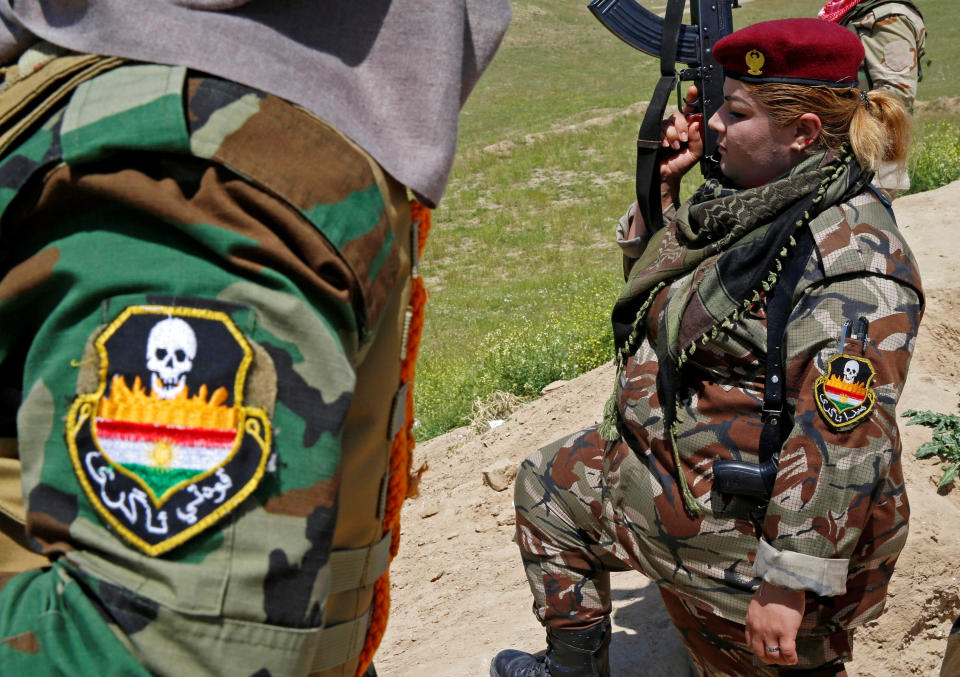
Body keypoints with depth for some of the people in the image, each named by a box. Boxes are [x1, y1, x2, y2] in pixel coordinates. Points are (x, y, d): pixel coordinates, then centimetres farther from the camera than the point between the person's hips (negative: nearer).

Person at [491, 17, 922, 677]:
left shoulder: (851, 262, -26)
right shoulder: (748, 201, 4)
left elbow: (840, 448, -30)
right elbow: (652, 270, 22)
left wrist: (788, 588, -30)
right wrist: (663, 183, 6)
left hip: (751, 520, -10)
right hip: (676, 467, 10)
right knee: (549, 482, 22)